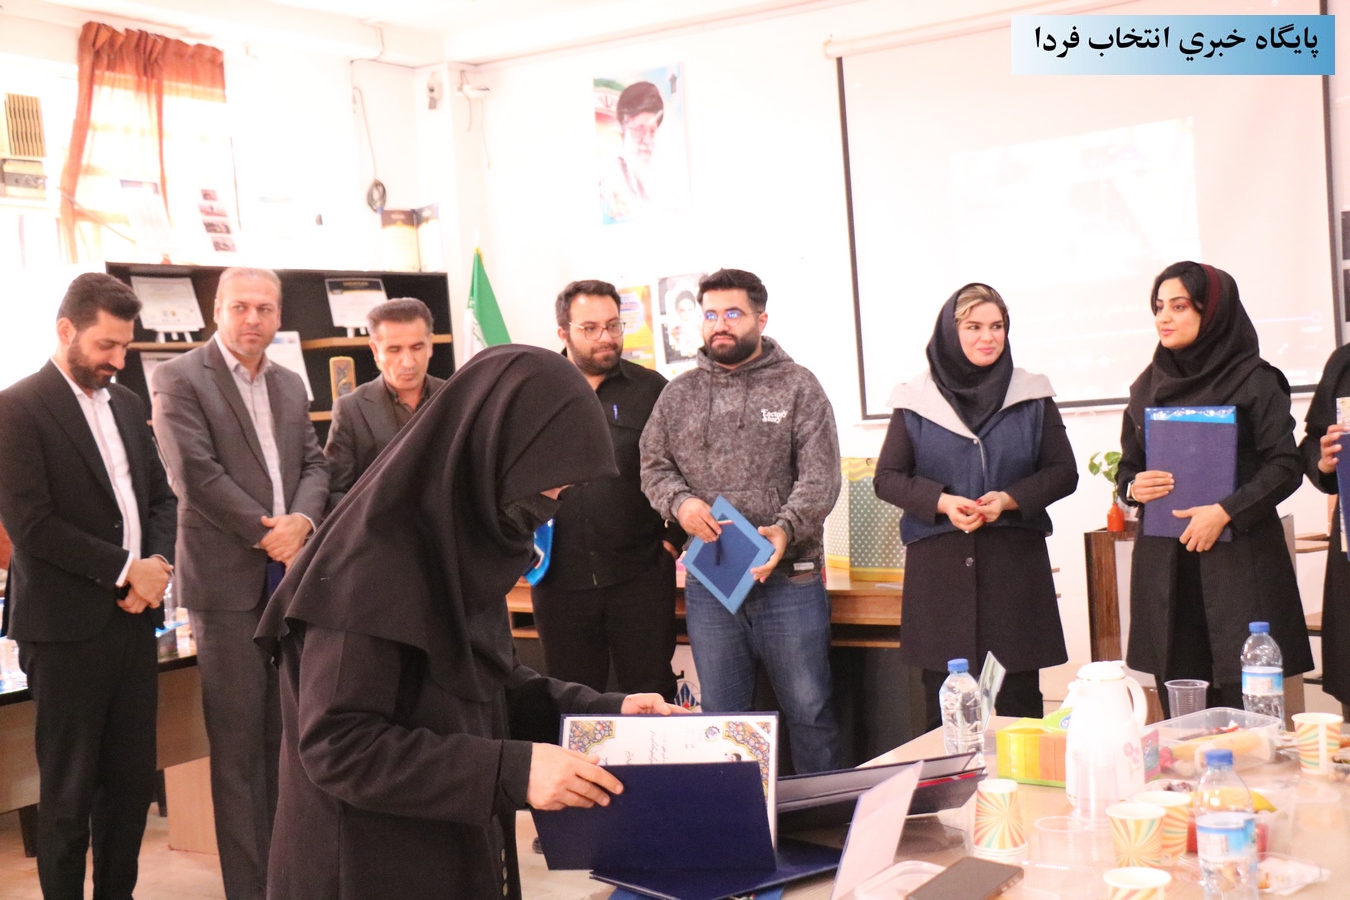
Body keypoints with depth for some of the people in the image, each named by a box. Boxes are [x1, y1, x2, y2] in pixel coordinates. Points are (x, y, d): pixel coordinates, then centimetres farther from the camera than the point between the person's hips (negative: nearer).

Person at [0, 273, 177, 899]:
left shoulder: (127, 405, 13)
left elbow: (160, 497, 17)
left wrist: (159, 563, -2)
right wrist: (125, 569, -15)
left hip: (133, 618, 6)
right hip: (67, 627, -6)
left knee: (132, 778, 11)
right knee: (69, 790, 4)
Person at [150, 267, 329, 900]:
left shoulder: (290, 384, 15)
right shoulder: (179, 380, -4)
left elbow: (313, 465, 11)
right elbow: (195, 472, -13)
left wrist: (301, 521, -9)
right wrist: (267, 533, -12)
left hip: (292, 573, 6)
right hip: (228, 580, -5)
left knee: (289, 732, 11)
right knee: (238, 741, 1)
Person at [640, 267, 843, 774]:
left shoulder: (797, 387, 0)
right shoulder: (679, 395, 10)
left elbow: (820, 477, -7)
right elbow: (653, 466, 12)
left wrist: (786, 529, -24)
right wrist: (679, 502, -11)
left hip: (789, 579, -3)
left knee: (809, 709, 6)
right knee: (721, 714, 13)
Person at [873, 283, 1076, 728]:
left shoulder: (1033, 397, 8)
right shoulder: (915, 400, 5)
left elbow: (1063, 472, 7)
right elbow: (887, 477, 5)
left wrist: (1010, 499, -10)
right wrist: (942, 502, -12)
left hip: (1014, 562, 1)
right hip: (939, 567, 0)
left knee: (1018, 701, 0)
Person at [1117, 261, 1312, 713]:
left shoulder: (1254, 380, -1)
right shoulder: (1148, 385, 14)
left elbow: (1286, 466, -6)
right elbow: (1127, 467, 20)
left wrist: (1226, 511, -17)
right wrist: (1133, 487, -3)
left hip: (1238, 561, -4)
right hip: (1163, 563, 4)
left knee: (1242, 697, -7)